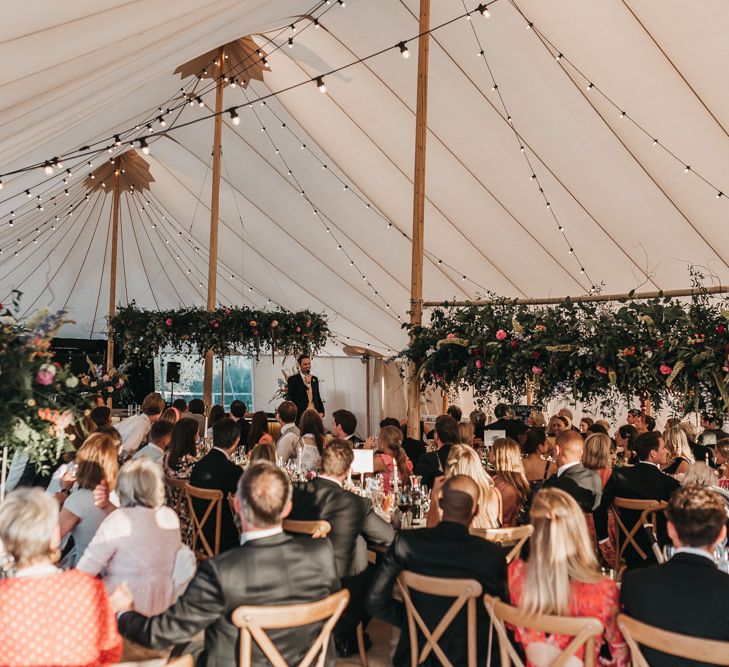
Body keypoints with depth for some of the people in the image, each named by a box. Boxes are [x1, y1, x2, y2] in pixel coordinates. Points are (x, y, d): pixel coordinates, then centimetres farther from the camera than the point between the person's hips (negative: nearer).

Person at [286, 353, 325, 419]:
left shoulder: (315, 379, 16)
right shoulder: (292, 379, -1)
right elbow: (290, 398, -12)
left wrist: (321, 411, 7)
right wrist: (306, 384, -12)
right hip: (301, 416, -5)